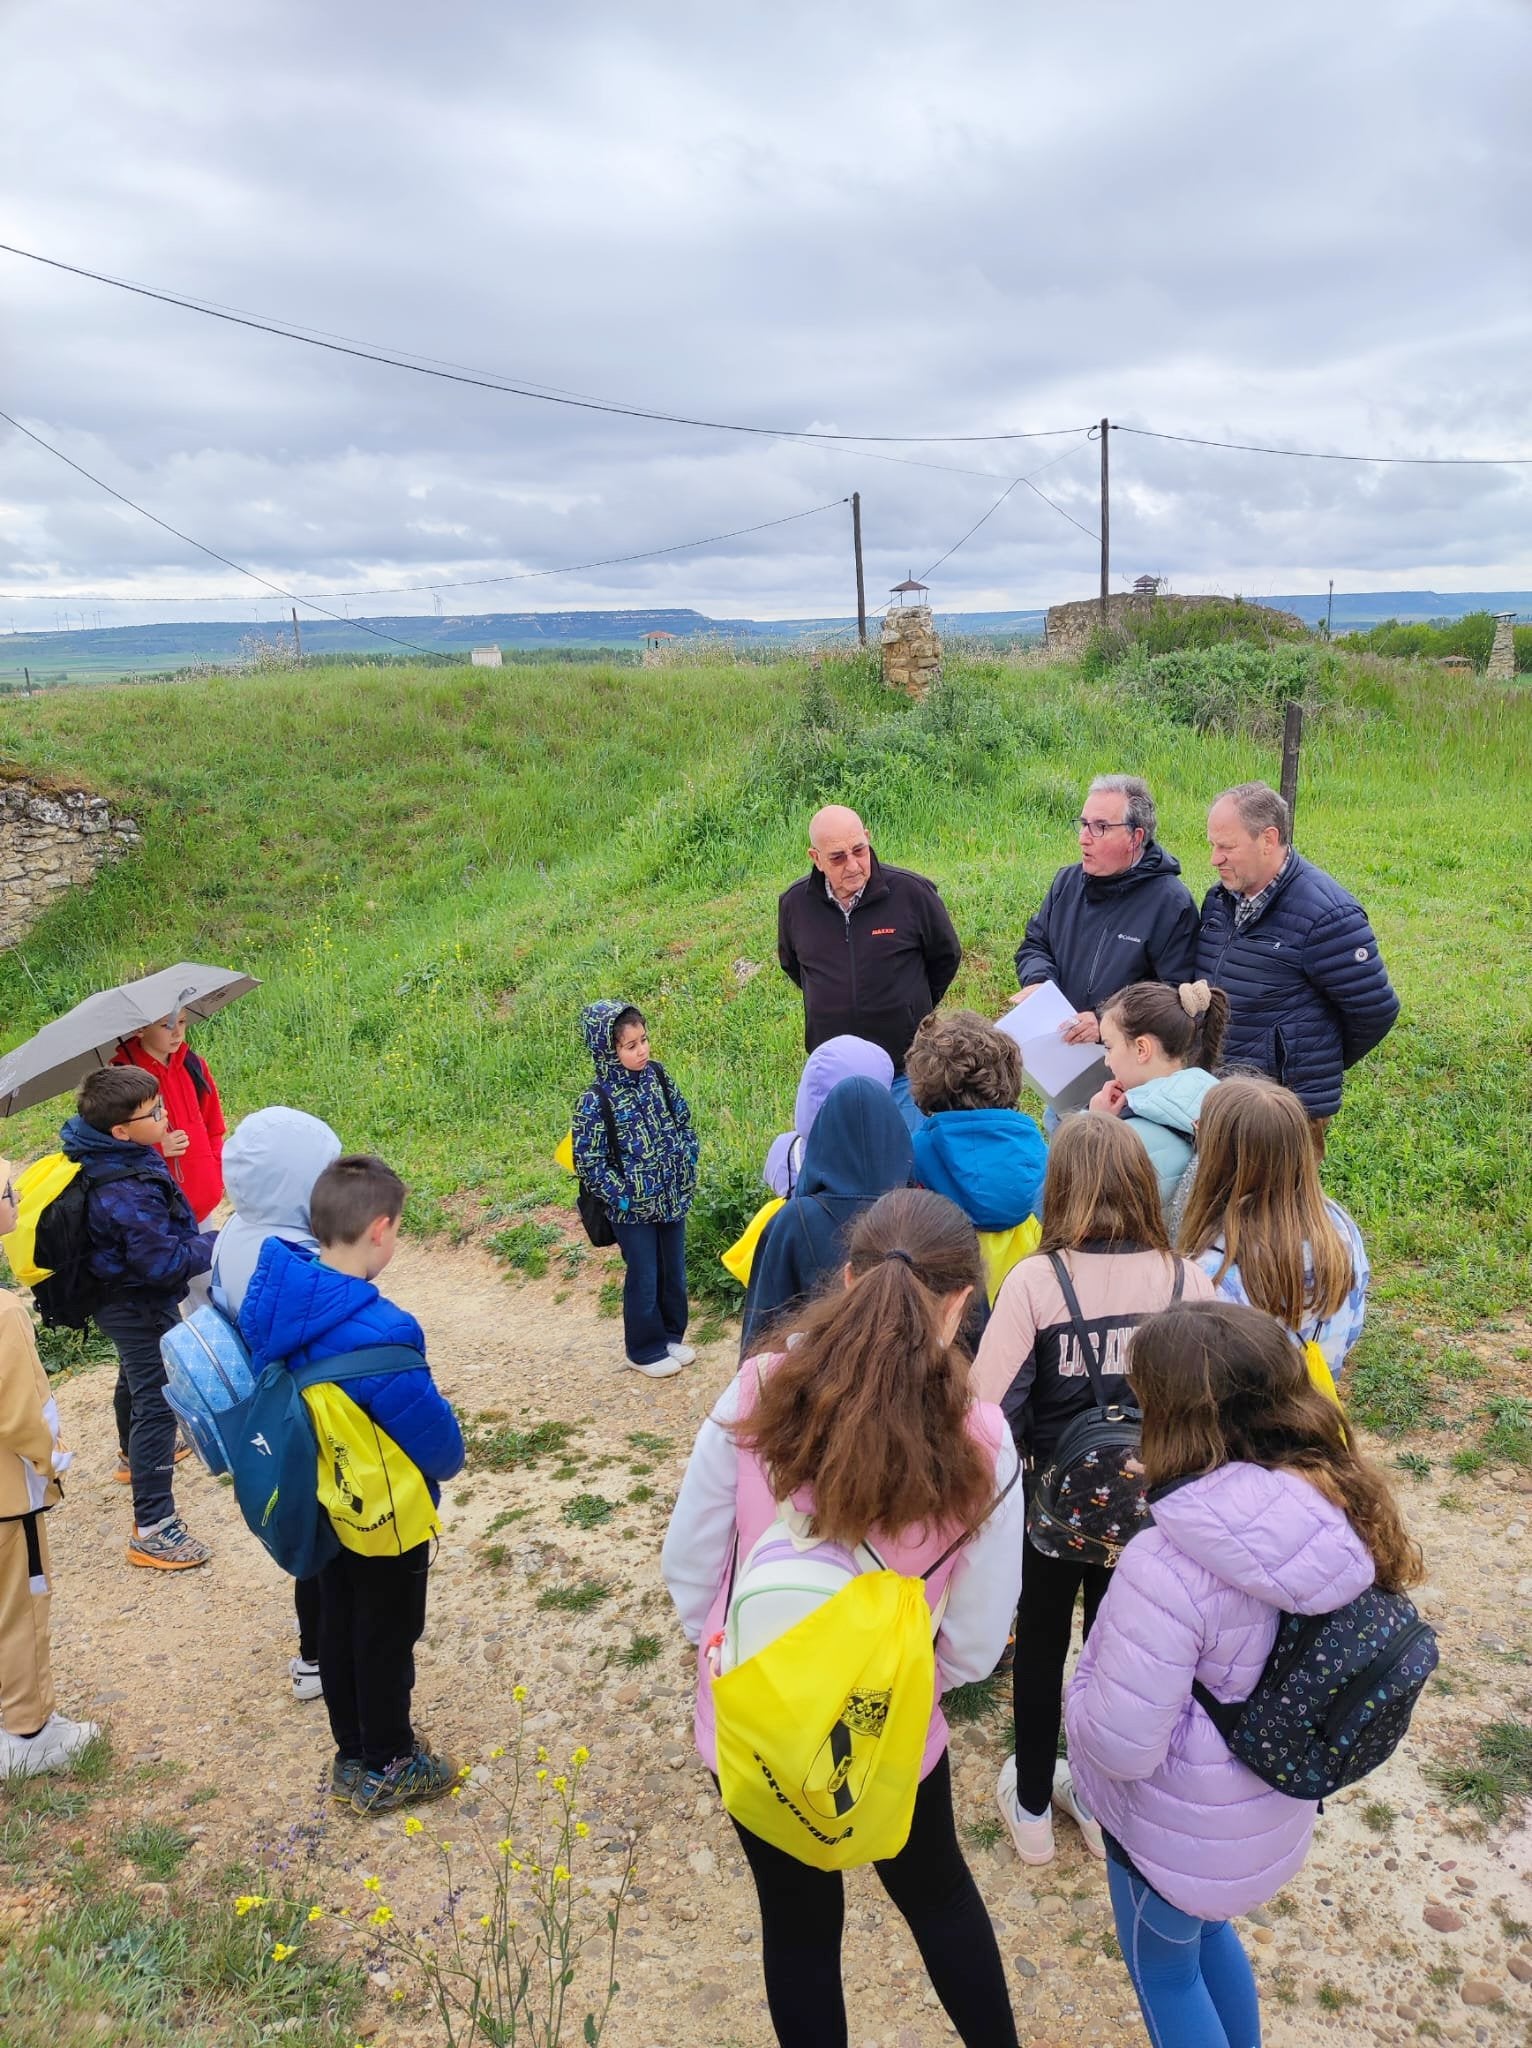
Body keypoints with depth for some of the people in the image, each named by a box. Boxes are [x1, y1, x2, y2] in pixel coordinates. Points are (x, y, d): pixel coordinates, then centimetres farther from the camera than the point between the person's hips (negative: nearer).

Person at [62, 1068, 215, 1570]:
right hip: (140, 1308, -10)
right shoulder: (129, 1193, -36)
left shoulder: (101, 1157, -7)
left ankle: (136, 1455, 58)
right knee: (157, 1405, -5)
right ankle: (152, 1529, -1)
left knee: (135, 1382, 32)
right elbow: (164, 1263, -31)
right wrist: (216, 1244, -19)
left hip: (120, 1298, 10)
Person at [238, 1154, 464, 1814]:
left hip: (324, 1505, 7)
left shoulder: (273, 1294, -14)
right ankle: (386, 1768, 36)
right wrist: (447, 1464, -1)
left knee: (338, 1626, 24)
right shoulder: (379, 1335, -37)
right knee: (386, 1640, 15)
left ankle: (352, 1755, 44)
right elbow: (434, 1431, -24)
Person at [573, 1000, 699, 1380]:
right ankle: (645, 1350, 26)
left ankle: (671, 1335, 37)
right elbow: (588, 1161, -15)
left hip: (673, 1198, 5)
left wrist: (688, 1168, 4)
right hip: (634, 1208, -5)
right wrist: (622, 1196, -17)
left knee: (674, 1272, 18)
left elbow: (684, 1121, 10)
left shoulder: (658, 1075, -2)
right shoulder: (596, 1101, -19)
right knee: (644, 1279, 8)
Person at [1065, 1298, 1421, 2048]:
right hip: (1271, 1802, 6)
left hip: (1180, 1826, -6)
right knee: (1208, 1934, 33)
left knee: (1165, 1971, 23)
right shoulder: (1346, 1514, -17)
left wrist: (1082, 1685, -10)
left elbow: (1120, 1747, -30)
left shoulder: (1169, 1567, -38)